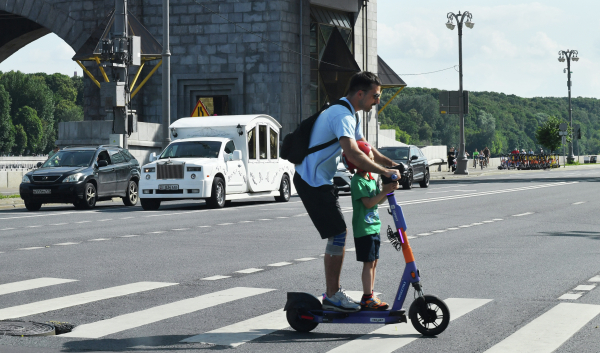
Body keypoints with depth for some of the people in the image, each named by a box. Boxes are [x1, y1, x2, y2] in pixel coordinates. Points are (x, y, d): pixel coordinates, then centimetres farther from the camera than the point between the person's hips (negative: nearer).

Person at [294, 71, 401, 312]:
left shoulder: (348, 115, 15)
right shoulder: (342, 115, -20)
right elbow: (352, 153, -33)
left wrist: (392, 164, 13)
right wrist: (384, 172, -31)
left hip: (318, 181, 11)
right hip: (313, 181, -11)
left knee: (337, 234, 12)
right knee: (338, 233, -11)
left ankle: (332, 292, 19)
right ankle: (333, 297, -6)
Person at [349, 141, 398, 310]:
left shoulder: (371, 178, 14)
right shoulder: (357, 181, -14)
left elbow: (378, 200, 12)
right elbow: (369, 203, -21)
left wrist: (389, 189, -3)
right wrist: (384, 191, -25)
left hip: (374, 227, 9)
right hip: (363, 229, -9)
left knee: (373, 262, 11)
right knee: (368, 263, -7)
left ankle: (370, 296, 17)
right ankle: (367, 298, -4)